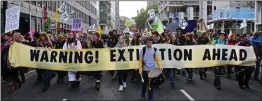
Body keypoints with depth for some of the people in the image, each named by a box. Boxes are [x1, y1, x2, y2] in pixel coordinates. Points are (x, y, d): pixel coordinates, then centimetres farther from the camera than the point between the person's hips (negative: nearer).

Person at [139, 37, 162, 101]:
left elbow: (157, 59, 5)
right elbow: (140, 60, 0)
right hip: (145, 69, -1)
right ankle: (143, 94, 32)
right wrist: (140, 69, -7)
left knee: (152, 83, 4)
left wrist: (160, 66, -12)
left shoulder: (154, 50, 6)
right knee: (145, 83, 7)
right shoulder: (143, 49, 0)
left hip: (153, 69, 1)